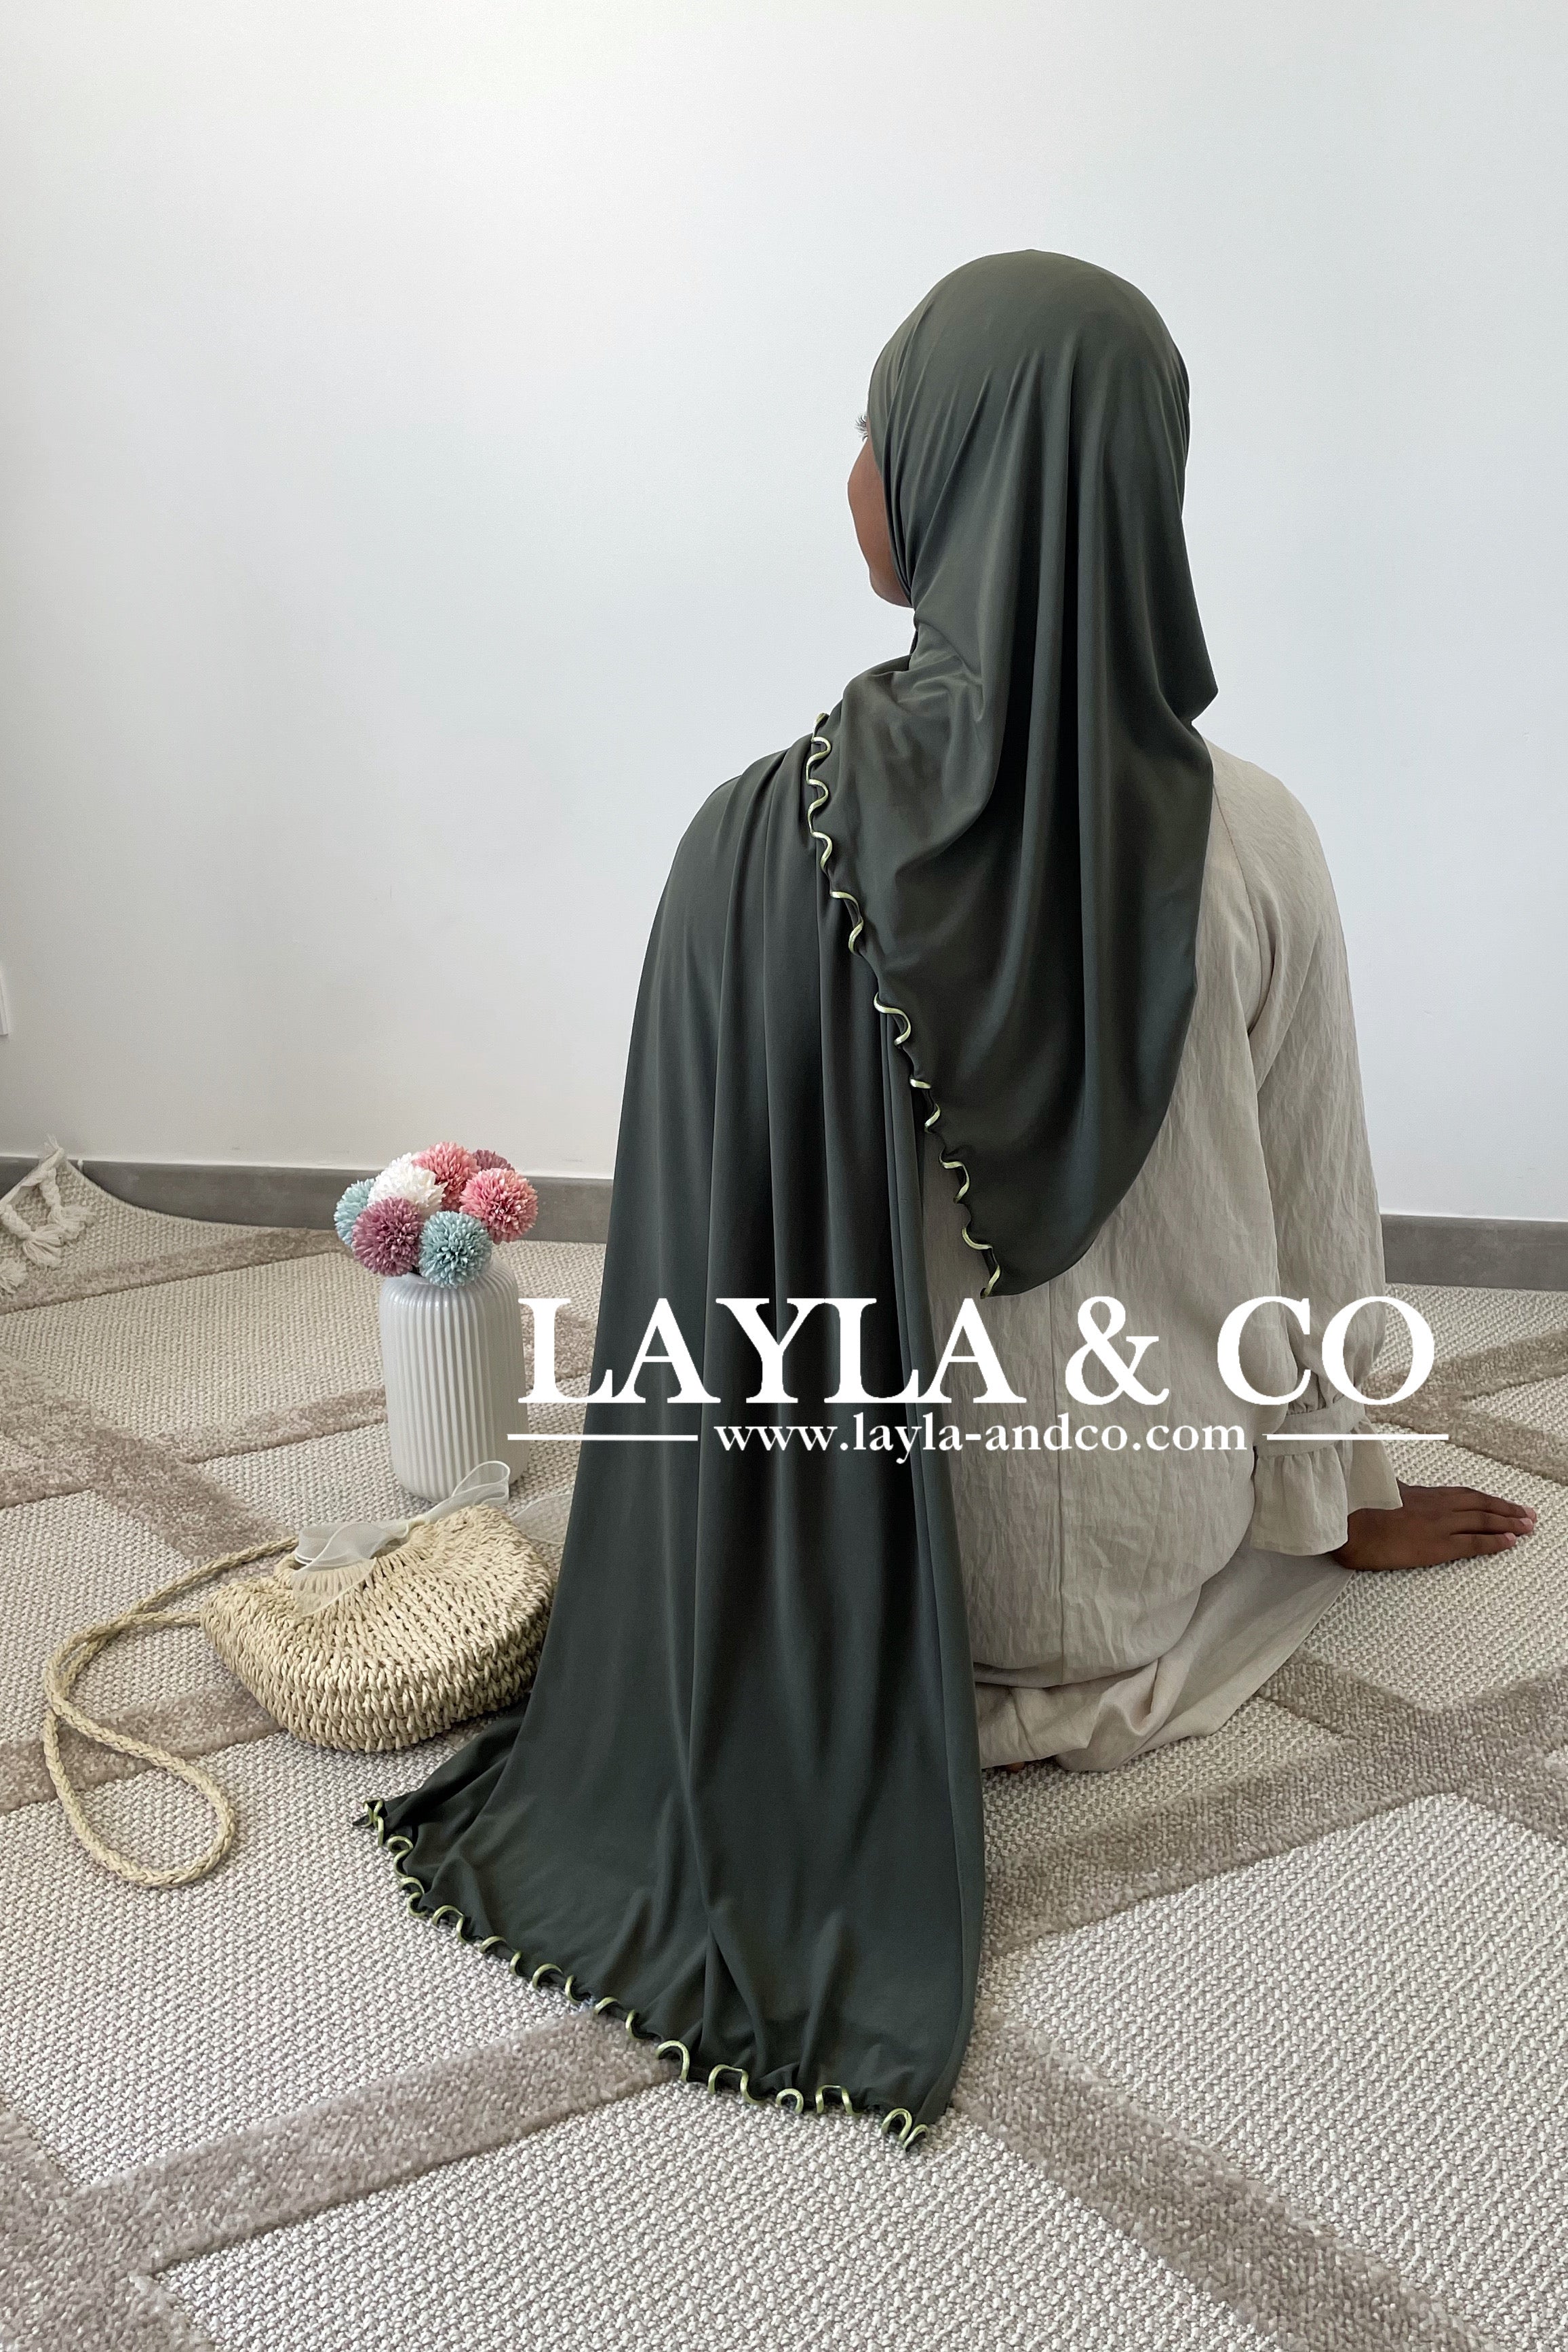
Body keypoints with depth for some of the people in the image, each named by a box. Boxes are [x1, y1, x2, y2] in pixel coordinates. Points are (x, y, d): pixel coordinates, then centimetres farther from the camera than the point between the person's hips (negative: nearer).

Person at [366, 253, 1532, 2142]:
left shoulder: (763, 844, -25)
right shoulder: (1250, 846, -21)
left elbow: (706, 1255, -14)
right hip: (1152, 1557, 1)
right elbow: (1312, 1229, -7)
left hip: (866, 1582, 0)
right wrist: (1336, 1501, 14)